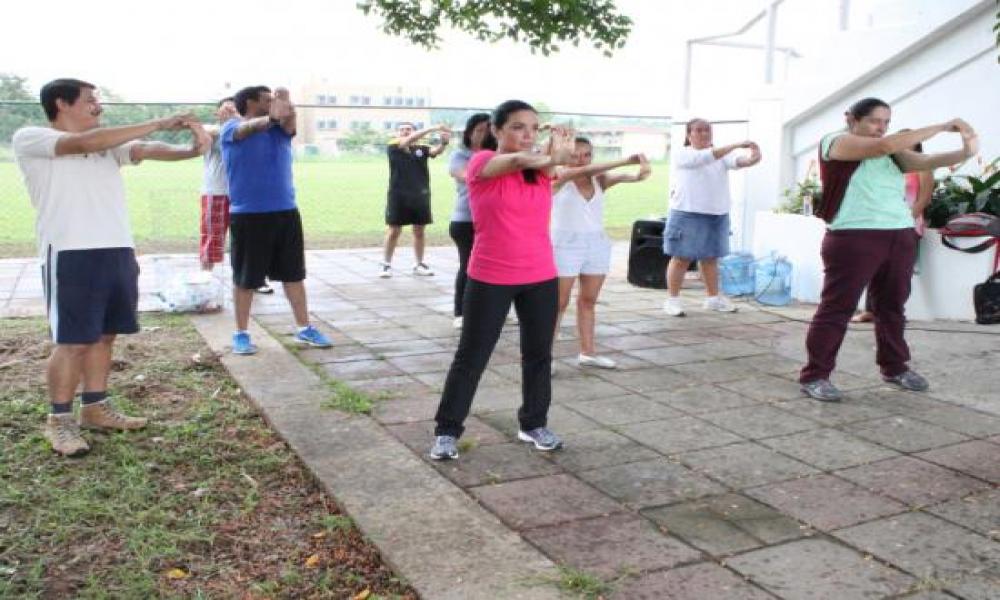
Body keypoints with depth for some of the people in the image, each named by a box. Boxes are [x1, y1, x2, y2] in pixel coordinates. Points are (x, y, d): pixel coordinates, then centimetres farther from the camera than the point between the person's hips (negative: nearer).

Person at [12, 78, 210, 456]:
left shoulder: (108, 143, 18)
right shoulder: (29, 139, -1)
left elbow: (146, 150, 1)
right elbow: (83, 143, -17)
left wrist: (190, 150, -22)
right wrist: (159, 123, -20)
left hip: (118, 251, 6)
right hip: (71, 254, -6)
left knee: (104, 335, 12)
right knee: (72, 341, -3)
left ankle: (95, 408, 25)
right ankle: (59, 420, 10)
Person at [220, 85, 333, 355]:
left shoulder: (280, 129, 12)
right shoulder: (232, 128, -2)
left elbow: (289, 119, -10)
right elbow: (250, 126, -25)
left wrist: (285, 102, -32)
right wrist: (271, 118, -46)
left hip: (286, 212, 5)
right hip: (248, 215, -4)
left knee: (294, 273, 10)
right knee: (245, 278, 4)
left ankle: (304, 328, 21)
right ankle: (241, 334, 17)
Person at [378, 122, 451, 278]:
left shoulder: (421, 149, 4)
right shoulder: (393, 148, -3)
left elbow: (435, 151, -14)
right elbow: (408, 141, -20)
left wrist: (443, 143, -40)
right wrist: (433, 128, -29)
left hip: (420, 196, 3)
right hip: (398, 196, -3)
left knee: (419, 231, 10)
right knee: (393, 232, 4)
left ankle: (419, 265, 22)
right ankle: (386, 264, 14)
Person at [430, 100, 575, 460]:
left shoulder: (541, 169, 7)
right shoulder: (481, 163, -6)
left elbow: (551, 162, -17)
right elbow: (519, 160, -26)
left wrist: (556, 153, -36)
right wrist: (554, 155, -19)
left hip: (541, 278, 5)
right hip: (490, 279, -4)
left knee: (538, 354, 12)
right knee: (471, 356, 4)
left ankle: (534, 424, 29)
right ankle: (447, 431, 15)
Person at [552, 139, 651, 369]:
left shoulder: (599, 179, 4)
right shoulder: (560, 177, -8)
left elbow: (618, 177, -15)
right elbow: (585, 171, -26)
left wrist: (637, 174, -39)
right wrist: (625, 160, -34)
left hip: (597, 245, 5)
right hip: (565, 245, -5)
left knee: (588, 301, 11)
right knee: (559, 303, -1)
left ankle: (587, 352, 20)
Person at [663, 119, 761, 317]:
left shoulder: (721, 155, 10)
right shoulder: (683, 155, -6)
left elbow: (735, 161, -10)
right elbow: (707, 156, -22)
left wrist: (751, 159, -33)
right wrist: (737, 144, -28)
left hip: (717, 215, 5)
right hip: (688, 214, -5)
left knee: (710, 258, 13)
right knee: (682, 258, -1)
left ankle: (713, 298, 23)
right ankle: (672, 299, 6)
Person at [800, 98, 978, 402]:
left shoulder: (891, 153, 19)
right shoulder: (837, 141, -3)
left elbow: (924, 161, 6)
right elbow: (885, 145, -16)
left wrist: (965, 151, -12)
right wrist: (942, 126, -13)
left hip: (900, 237, 7)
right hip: (855, 239, -7)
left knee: (892, 306, 16)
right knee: (837, 308, -6)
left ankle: (894, 367, 31)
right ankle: (814, 376, -1)